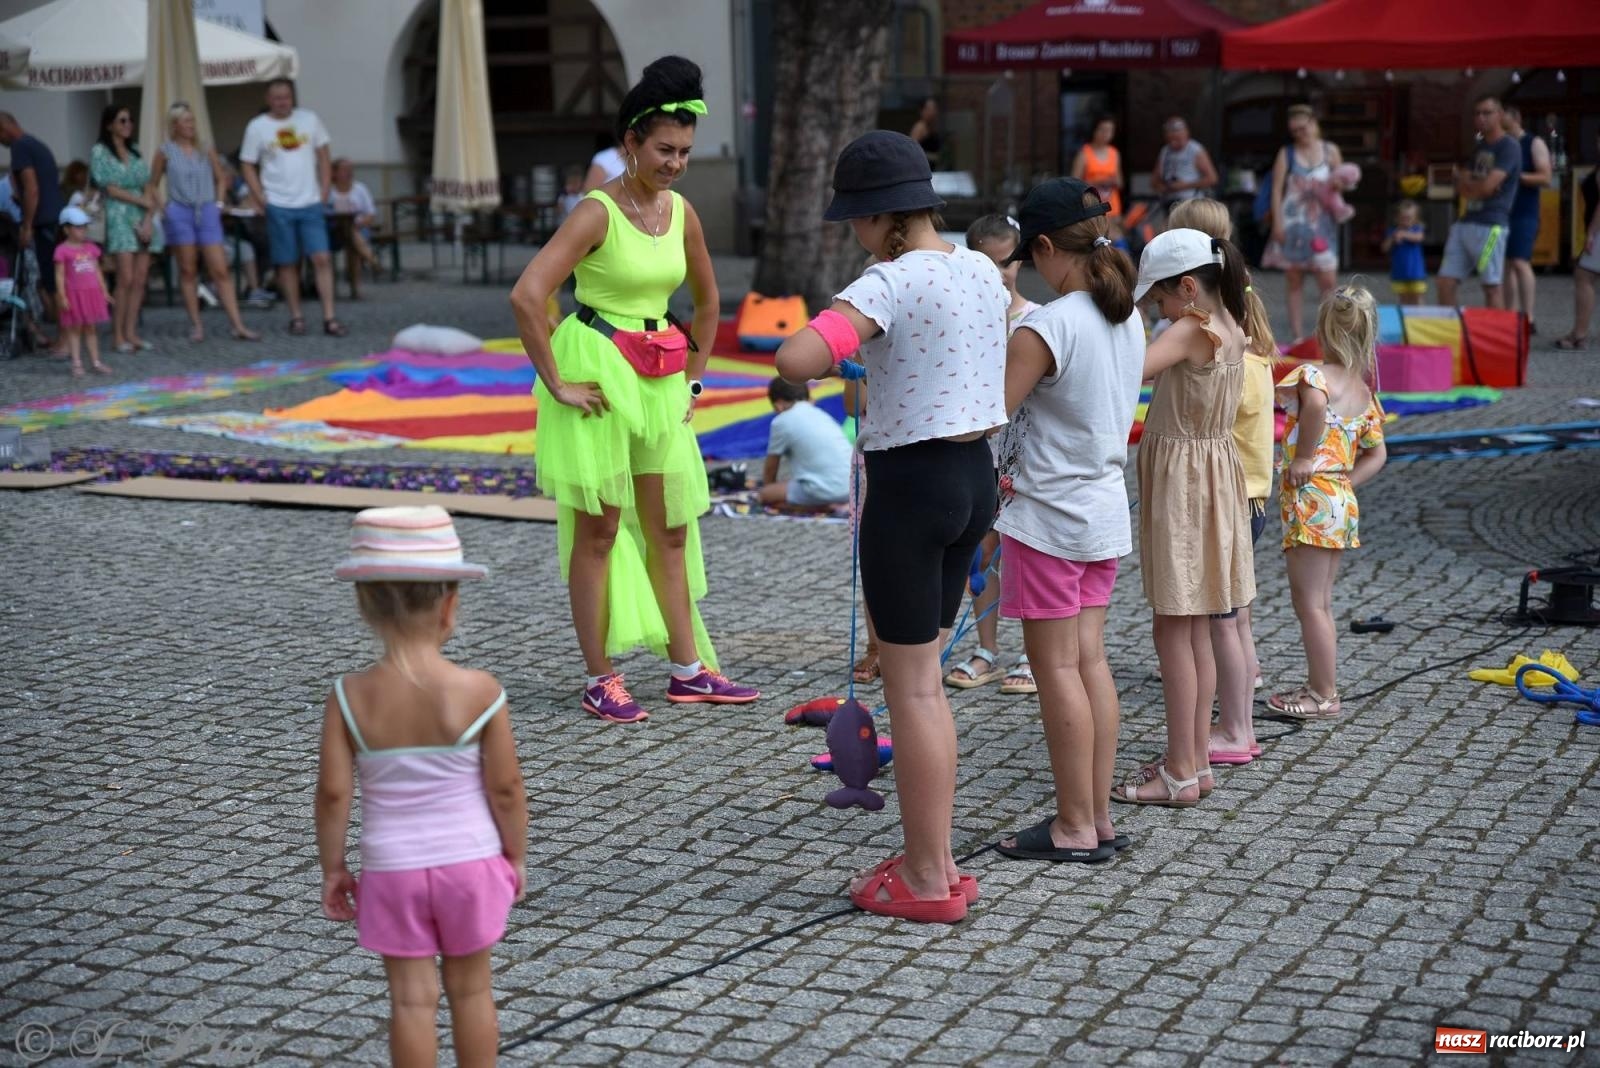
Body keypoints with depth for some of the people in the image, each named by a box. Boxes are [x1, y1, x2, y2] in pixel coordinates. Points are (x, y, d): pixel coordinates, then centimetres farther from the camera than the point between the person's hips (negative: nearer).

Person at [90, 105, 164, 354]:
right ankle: (118, 335, -8)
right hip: (120, 218, -5)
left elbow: (149, 188, 9)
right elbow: (111, 189, -5)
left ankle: (131, 332, 3)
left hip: (144, 218, 5)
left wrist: (148, 220, -5)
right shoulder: (99, 151, 1)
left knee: (140, 279, -1)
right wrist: (143, 201, -6)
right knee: (126, 279, -13)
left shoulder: (136, 150, 15)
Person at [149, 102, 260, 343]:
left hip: (207, 212, 1)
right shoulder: (166, 152, 2)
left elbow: (221, 178, 18)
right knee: (188, 271, 3)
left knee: (220, 270, -3)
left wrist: (219, 203, 7)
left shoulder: (206, 150, 7)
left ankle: (238, 326, -7)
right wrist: (160, 211, 0)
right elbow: (152, 185, 8)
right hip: (180, 213, -1)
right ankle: (196, 325, 10)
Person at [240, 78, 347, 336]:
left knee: (322, 258, -8)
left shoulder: (309, 119, 5)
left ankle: (329, 318, -7)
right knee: (288, 264, 4)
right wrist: (261, 199, -5)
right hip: (279, 206, -1)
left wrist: (324, 192, 3)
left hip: (311, 203, 1)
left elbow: (323, 157, 11)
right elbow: (247, 166, 3)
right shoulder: (257, 127, 0)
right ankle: (296, 317, 14)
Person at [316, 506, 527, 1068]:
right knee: (470, 988, 16)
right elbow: (505, 788, -10)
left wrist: (333, 867, 3)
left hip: (392, 869, 0)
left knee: (412, 995, 10)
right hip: (470, 862, 0)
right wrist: (516, 855, 5)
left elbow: (333, 793, -11)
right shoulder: (480, 692, -16)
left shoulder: (350, 697, -14)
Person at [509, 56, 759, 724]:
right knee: (600, 529, 1)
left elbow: (707, 299, 22)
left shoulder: (682, 213, 6)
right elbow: (526, 297, -23)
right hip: (600, 371, -7)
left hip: (661, 380, 7)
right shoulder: (598, 212, -14)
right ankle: (599, 682, 8)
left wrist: (693, 378, 17)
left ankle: (688, 671, 20)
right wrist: (557, 384, -19)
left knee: (671, 526, 11)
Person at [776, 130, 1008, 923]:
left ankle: (926, 881, 12)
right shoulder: (981, 271, 7)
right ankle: (933, 860, 26)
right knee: (923, 678, 18)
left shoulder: (893, 283, -19)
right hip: (976, 475, 8)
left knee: (910, 686, 3)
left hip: (910, 486, -8)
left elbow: (796, 360, -32)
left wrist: (810, 351, -7)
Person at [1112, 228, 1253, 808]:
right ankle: (1195, 759, 22)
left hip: (1183, 482, -9)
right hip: (1213, 472, 9)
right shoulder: (1230, 331, 9)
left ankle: (1181, 773, 1)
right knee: (1195, 630, 15)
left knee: (1173, 632, -3)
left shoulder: (1190, 330, -19)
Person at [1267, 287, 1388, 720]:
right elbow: (1377, 454, 17)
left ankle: (1324, 696, 3)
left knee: (1308, 602, -1)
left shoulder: (1314, 374, -12)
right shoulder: (1364, 393, 12)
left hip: (1311, 498, -9)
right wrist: (1345, 481, 10)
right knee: (1320, 603, 17)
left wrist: (1304, 457, -26)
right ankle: (1320, 685, 24)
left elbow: (1316, 400, -37)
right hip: (1341, 500, 9)